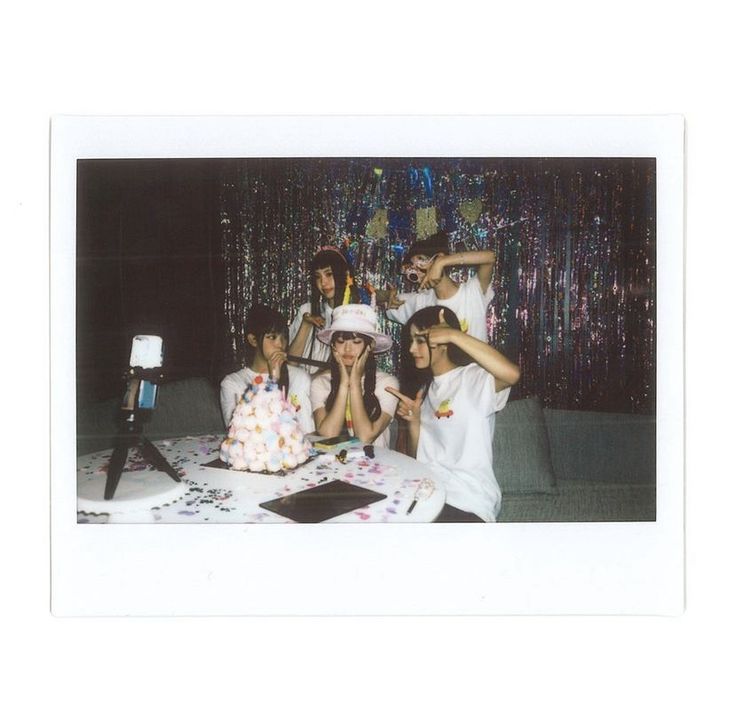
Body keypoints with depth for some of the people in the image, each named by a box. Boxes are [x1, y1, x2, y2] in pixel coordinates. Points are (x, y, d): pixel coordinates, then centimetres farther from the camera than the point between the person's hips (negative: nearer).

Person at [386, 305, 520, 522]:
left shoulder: (476, 378, -6)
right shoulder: (422, 387, 17)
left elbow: (512, 373, -32)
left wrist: (455, 335, -25)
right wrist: (414, 421, -3)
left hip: (468, 504, -6)